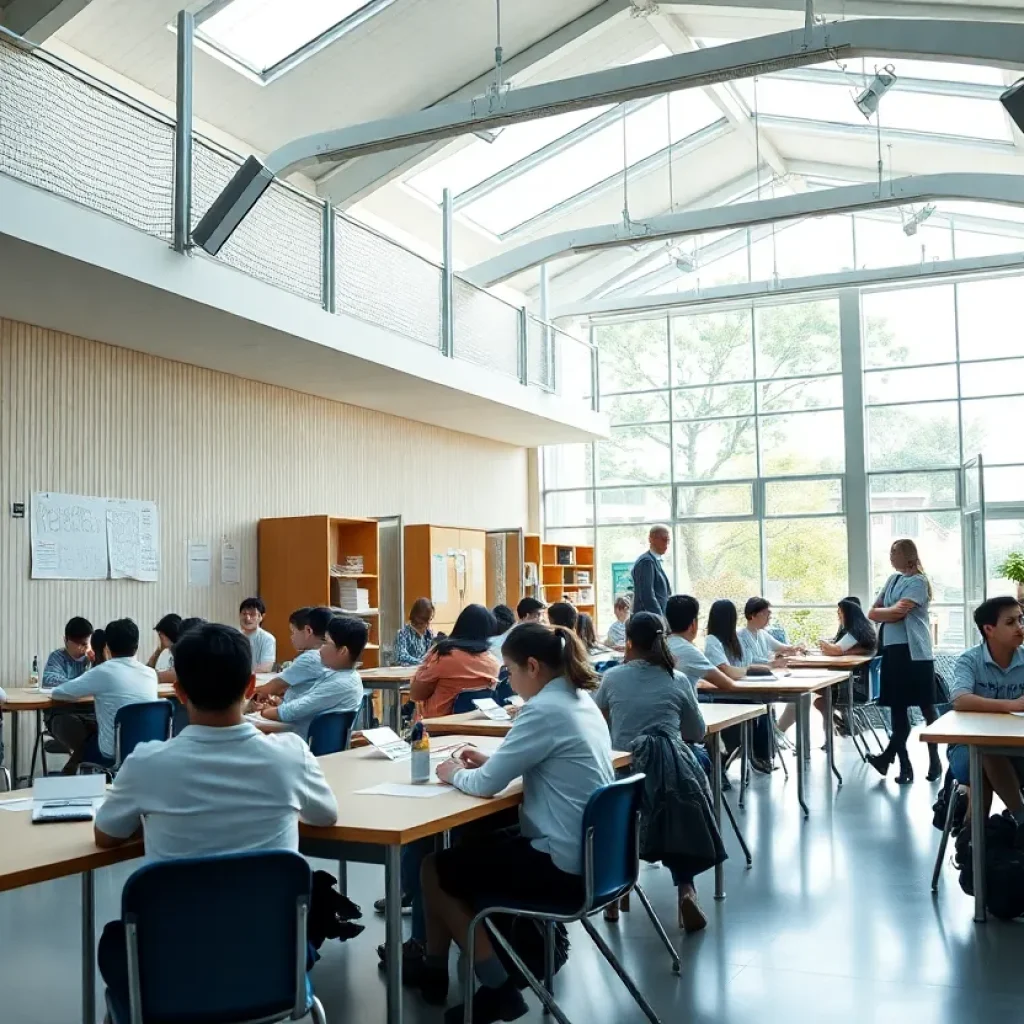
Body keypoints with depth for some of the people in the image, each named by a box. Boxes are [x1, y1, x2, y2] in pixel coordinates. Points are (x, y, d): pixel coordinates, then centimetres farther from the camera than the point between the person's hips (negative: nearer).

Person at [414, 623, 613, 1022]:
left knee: (435, 869, 5)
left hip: (563, 864, -10)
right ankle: (433, 968, 32)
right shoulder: (580, 700, 8)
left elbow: (487, 784, -19)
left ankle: (499, 987, 8)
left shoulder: (545, 709, -21)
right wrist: (489, 760, 10)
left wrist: (455, 774, 1)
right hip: (589, 853, 10)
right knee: (470, 847, 23)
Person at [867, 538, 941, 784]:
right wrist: (889, 611, -7)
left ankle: (934, 760, 9)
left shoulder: (918, 581, -7)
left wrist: (881, 612, 2)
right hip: (893, 651, 8)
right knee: (897, 709, 6)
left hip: (914, 653, -8)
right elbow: (873, 613, 13)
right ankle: (903, 764, 8)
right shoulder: (892, 580, 17)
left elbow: (898, 612, -17)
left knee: (926, 708, 1)